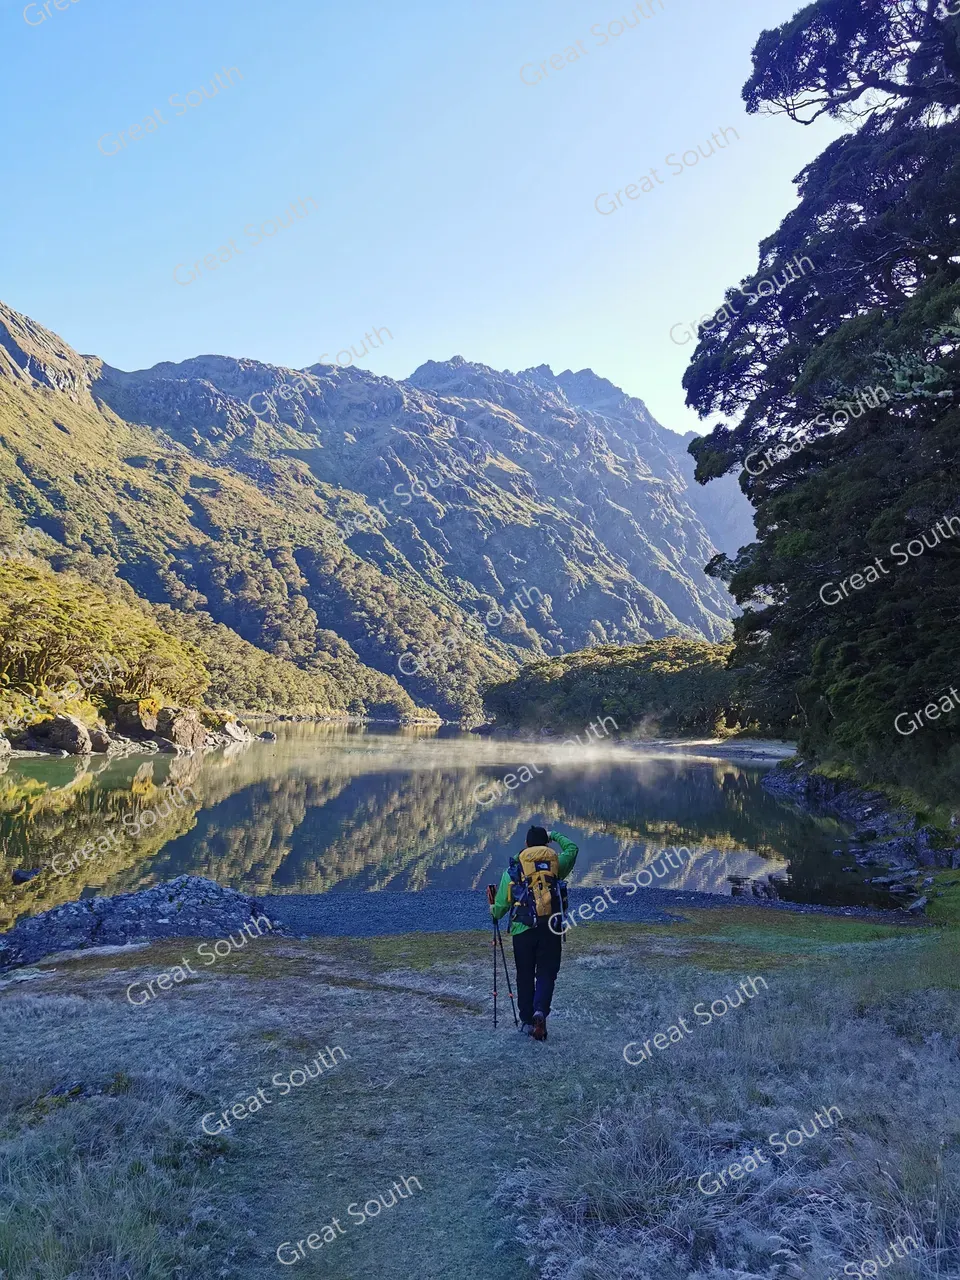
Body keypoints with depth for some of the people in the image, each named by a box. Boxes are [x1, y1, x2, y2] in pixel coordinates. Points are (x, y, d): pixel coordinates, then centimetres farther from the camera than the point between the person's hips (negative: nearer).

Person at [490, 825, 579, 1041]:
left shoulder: (512, 870, 5)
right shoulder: (556, 863, 7)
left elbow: (501, 905, 9)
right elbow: (572, 848, 29)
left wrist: (494, 913, 30)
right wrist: (555, 836, 41)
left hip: (523, 929, 0)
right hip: (552, 929, 0)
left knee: (525, 976, 14)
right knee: (546, 974, 6)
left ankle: (527, 1021, 20)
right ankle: (540, 1011, -17)